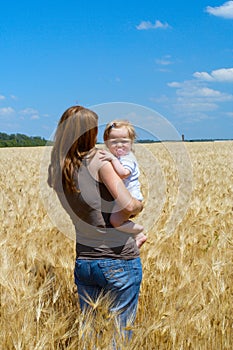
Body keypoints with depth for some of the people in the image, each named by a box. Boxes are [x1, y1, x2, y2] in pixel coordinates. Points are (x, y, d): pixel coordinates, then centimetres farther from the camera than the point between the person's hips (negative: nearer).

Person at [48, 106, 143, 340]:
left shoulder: (55, 172, 1)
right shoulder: (99, 160, -16)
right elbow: (128, 206, -24)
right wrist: (139, 206, -3)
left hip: (83, 261, 5)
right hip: (120, 261, -5)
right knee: (120, 332, 8)